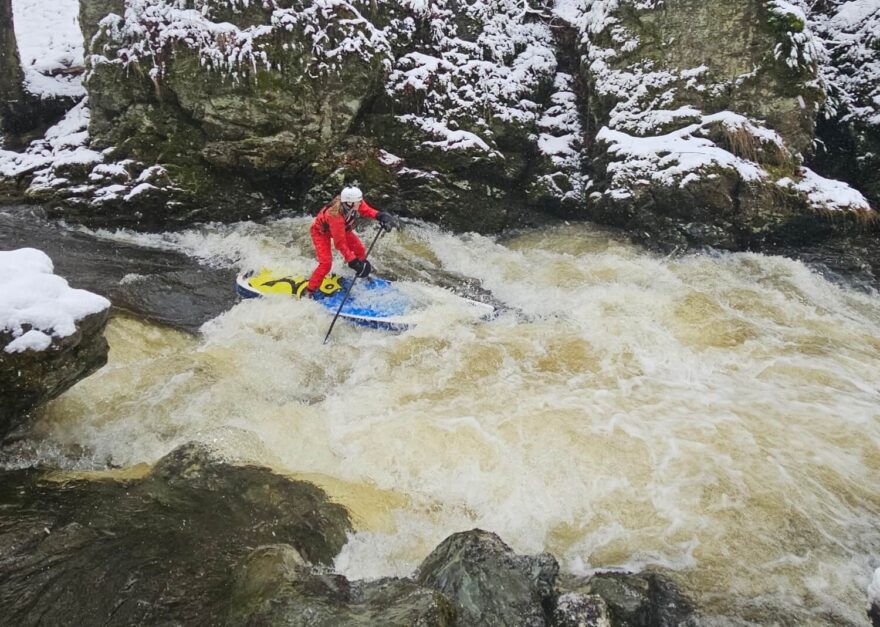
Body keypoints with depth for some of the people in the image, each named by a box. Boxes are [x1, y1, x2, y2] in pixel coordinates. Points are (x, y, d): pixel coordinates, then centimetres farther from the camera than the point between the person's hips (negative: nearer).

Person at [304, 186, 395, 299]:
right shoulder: (335, 215, -46)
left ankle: (365, 268, 40)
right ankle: (310, 291, -3)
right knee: (326, 263, -18)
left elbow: (366, 210, -13)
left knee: (359, 249, 6)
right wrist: (352, 261, -43)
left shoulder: (354, 202, -31)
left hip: (342, 228, 7)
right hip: (321, 231, -6)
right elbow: (340, 242, -41)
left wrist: (380, 215, -34)